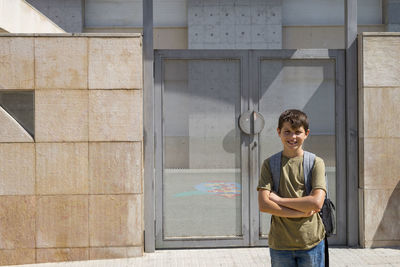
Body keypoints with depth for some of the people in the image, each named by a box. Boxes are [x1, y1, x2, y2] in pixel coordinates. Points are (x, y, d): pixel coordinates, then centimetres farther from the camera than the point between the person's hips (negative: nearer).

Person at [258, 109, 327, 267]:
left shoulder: (316, 163, 0)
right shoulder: (269, 164, 2)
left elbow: (317, 202, -12)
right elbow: (263, 205, -8)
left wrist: (279, 200, -10)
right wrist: (301, 212, -14)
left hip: (311, 241, 0)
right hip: (279, 243, 1)